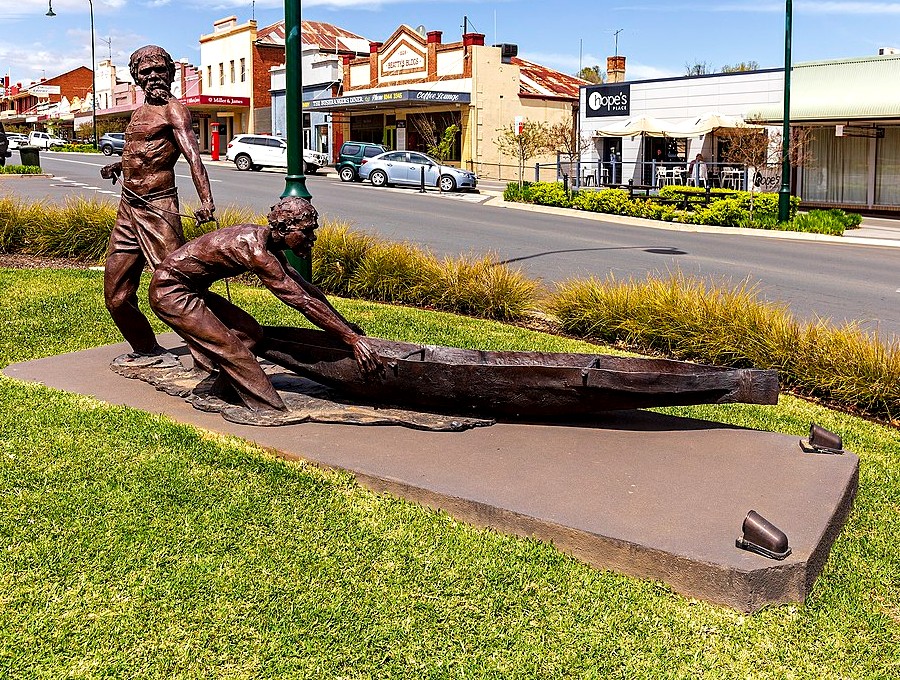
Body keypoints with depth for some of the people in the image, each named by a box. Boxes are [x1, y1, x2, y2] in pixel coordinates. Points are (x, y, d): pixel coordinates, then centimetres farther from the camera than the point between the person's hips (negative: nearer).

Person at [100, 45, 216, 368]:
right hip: (127, 209, 8)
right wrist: (117, 166, 16)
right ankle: (146, 350, 28)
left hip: (157, 209, -8)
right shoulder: (139, 112, 19)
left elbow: (193, 156, -23)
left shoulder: (173, 110, -6)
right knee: (117, 297, 11)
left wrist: (206, 201, -39)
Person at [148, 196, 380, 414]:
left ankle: (220, 396, 15)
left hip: (193, 290, 10)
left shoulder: (267, 241, 0)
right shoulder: (256, 250, -29)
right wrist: (352, 338, -27)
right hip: (170, 292, -10)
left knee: (251, 333, 7)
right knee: (231, 349, -14)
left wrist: (344, 323, 12)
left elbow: (304, 287, 10)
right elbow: (303, 302, -30)